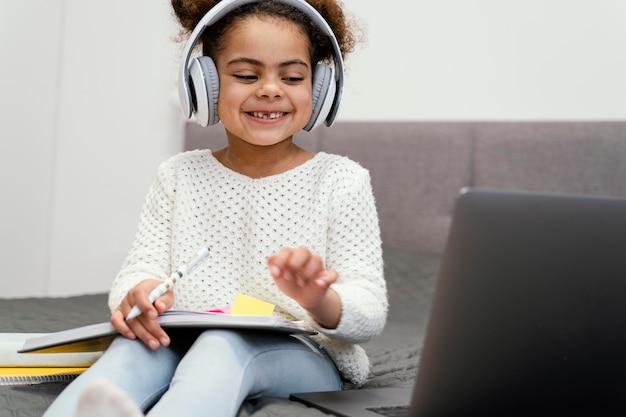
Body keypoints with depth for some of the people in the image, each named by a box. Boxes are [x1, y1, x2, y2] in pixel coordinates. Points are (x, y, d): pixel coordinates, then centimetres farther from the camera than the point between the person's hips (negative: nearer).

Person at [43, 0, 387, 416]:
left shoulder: (341, 181, 4)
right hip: (187, 347, 4)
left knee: (225, 342, -37)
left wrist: (321, 302, -30)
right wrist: (137, 292, -23)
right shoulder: (180, 175, 14)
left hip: (302, 358, -3)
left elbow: (370, 312, -3)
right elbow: (143, 265, 5)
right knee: (139, 344, -31)